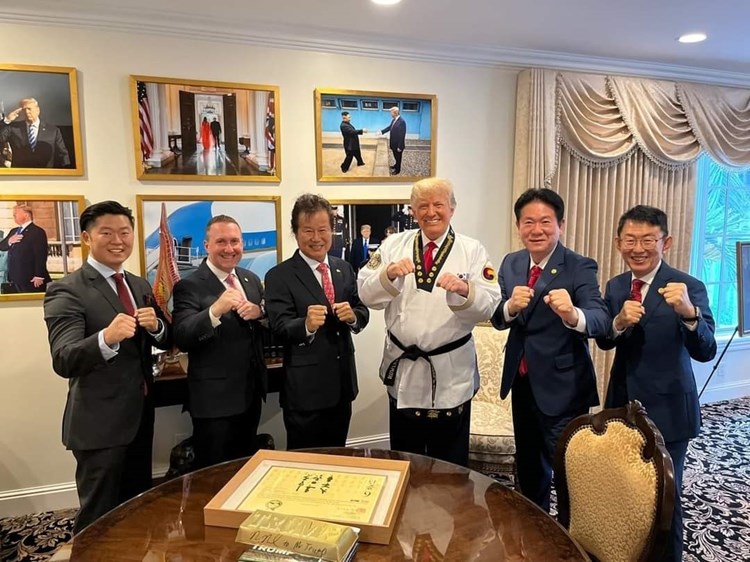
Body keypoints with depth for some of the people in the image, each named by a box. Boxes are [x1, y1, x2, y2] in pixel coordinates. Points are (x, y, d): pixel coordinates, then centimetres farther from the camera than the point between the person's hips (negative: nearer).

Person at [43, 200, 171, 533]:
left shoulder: (140, 286, 8)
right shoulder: (67, 290, -14)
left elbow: (166, 341, 9)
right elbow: (63, 362, -23)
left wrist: (155, 326, -13)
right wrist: (106, 337, -43)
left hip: (141, 416, 7)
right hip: (99, 423, -7)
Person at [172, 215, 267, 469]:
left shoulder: (251, 279, 7)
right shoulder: (189, 286, -12)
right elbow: (181, 338, -23)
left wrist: (260, 311, -14)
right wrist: (215, 310, -39)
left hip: (251, 394, 6)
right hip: (215, 399, -6)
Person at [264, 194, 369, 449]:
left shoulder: (344, 269, 7)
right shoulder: (279, 276, -10)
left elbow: (362, 312, 7)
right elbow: (280, 327, -17)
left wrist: (352, 316, -16)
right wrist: (306, 325, -37)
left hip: (342, 383, 5)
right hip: (305, 389, -5)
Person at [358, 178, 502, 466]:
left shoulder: (472, 250, -2)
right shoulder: (394, 244, 2)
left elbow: (488, 306, -11)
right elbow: (366, 294, -4)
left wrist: (464, 289, -31)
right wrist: (388, 274, -23)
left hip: (451, 369, -1)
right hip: (402, 365, 2)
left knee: (450, 462, 15)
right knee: (403, 459, 19)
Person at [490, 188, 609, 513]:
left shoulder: (580, 267, -15)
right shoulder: (510, 264, 1)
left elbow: (601, 320, -29)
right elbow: (497, 320, -5)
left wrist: (572, 315, -51)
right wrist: (510, 306, -27)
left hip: (562, 387, -6)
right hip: (521, 382, 6)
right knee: (528, 467, 24)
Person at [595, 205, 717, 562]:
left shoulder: (689, 287, -16)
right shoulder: (614, 286, 2)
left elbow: (705, 351, -25)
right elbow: (603, 341, 0)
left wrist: (688, 312, -45)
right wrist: (619, 322, -22)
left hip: (667, 411, -5)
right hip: (621, 405, 6)